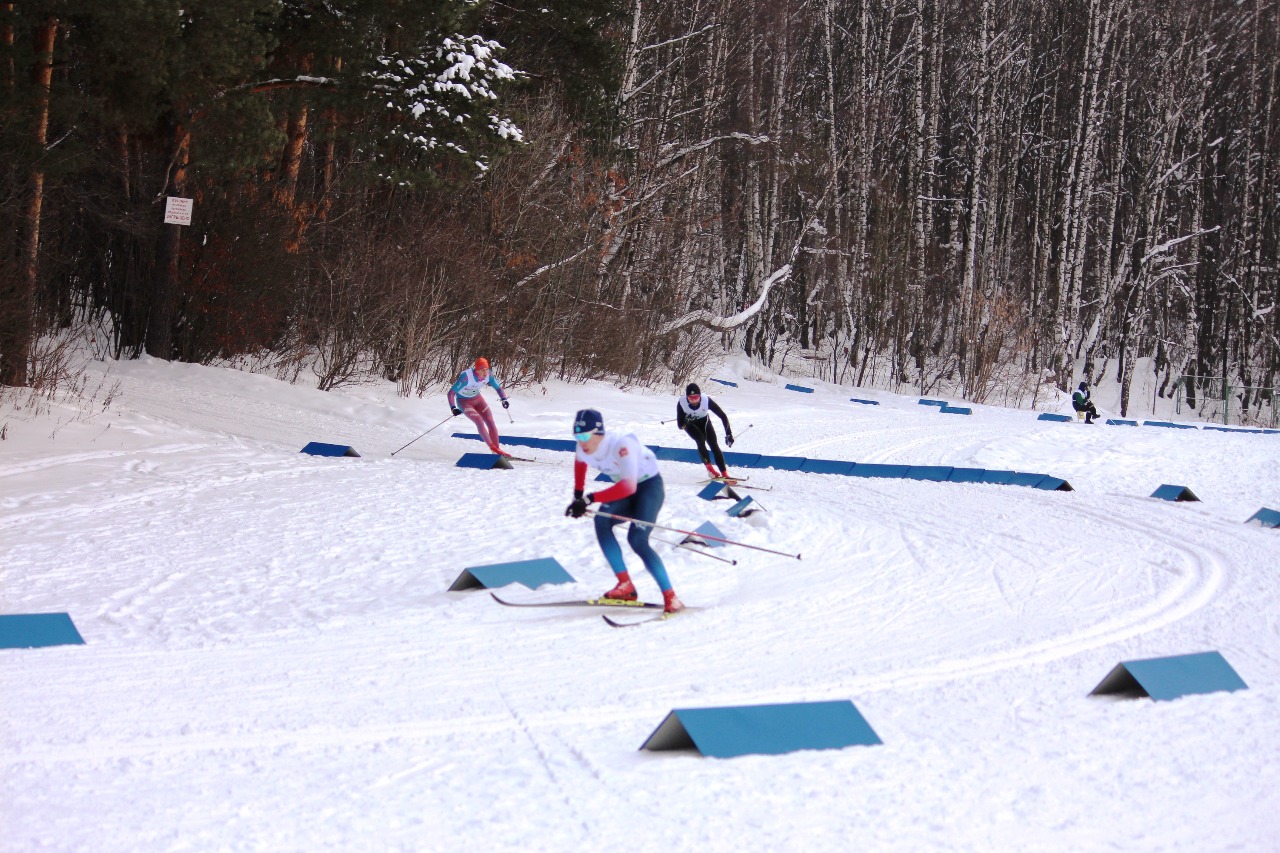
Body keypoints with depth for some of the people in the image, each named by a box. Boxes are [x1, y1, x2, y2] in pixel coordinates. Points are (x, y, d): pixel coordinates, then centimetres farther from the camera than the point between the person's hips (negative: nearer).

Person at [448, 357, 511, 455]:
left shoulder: (488, 376, -19)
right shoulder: (466, 377, -34)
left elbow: (498, 387, -3)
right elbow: (451, 393, -30)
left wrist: (504, 399, -22)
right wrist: (453, 408, -42)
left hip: (477, 399, 5)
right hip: (463, 402, -5)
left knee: (491, 423, -3)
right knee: (480, 422, -20)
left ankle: (496, 449, 10)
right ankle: (492, 447, -11)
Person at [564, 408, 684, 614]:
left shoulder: (621, 445, -35)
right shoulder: (583, 449, -12)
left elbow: (629, 486, -45)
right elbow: (579, 462, 17)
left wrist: (589, 499, -48)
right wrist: (578, 495, 14)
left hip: (649, 485, -7)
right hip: (625, 489, 7)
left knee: (637, 540, -23)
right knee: (601, 522, -19)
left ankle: (670, 597, -18)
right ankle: (625, 585, -16)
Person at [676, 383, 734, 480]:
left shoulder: (706, 401, -34)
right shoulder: (681, 403, -34)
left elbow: (723, 416, -28)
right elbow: (680, 424, -27)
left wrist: (728, 434, -32)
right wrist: (684, 423, -50)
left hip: (703, 422, 1)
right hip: (690, 424, -1)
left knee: (714, 444, -14)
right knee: (700, 440, -26)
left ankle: (724, 474, -11)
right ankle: (709, 468, -12)